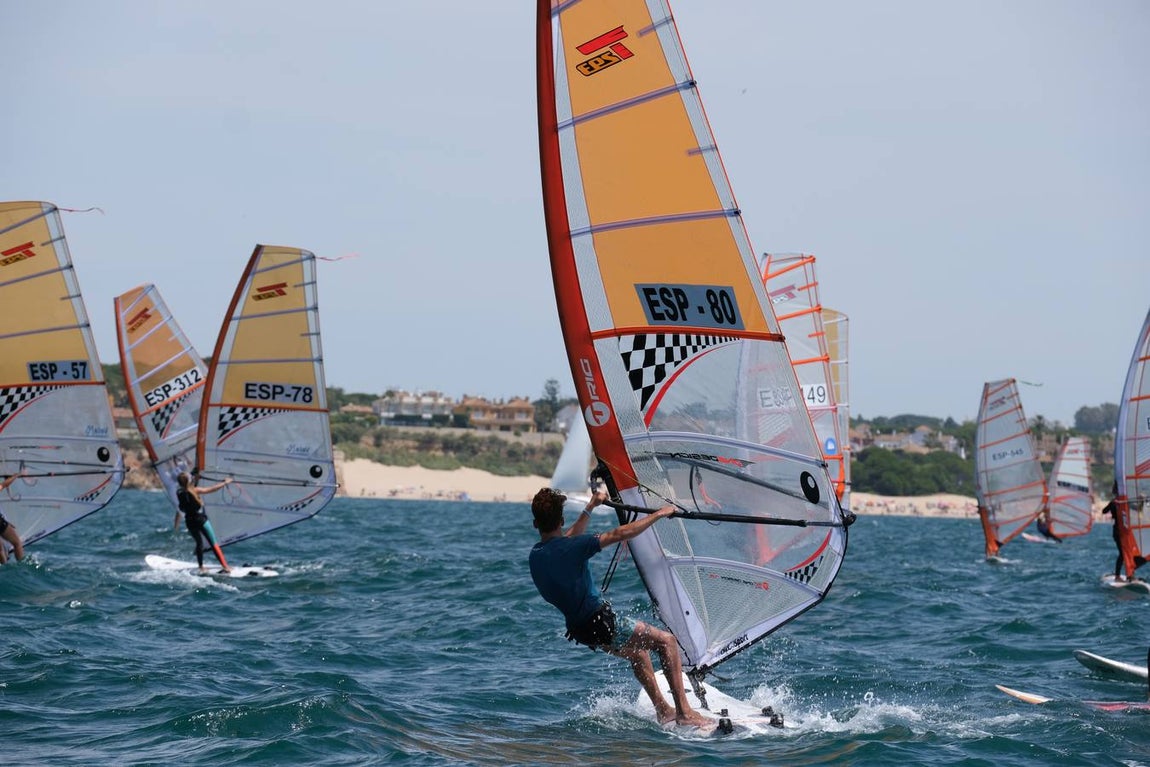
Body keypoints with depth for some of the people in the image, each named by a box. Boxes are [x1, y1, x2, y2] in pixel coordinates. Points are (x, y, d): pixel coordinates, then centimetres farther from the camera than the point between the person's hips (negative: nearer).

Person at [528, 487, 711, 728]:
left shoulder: (535, 555, 4)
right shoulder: (569, 548, -20)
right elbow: (621, 534, -18)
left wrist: (590, 507, 32)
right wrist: (659, 514, -7)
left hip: (580, 630, 9)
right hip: (602, 623, -9)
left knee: (638, 652, 29)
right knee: (666, 640, 1)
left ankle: (663, 710, 32)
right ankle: (684, 712, -5)